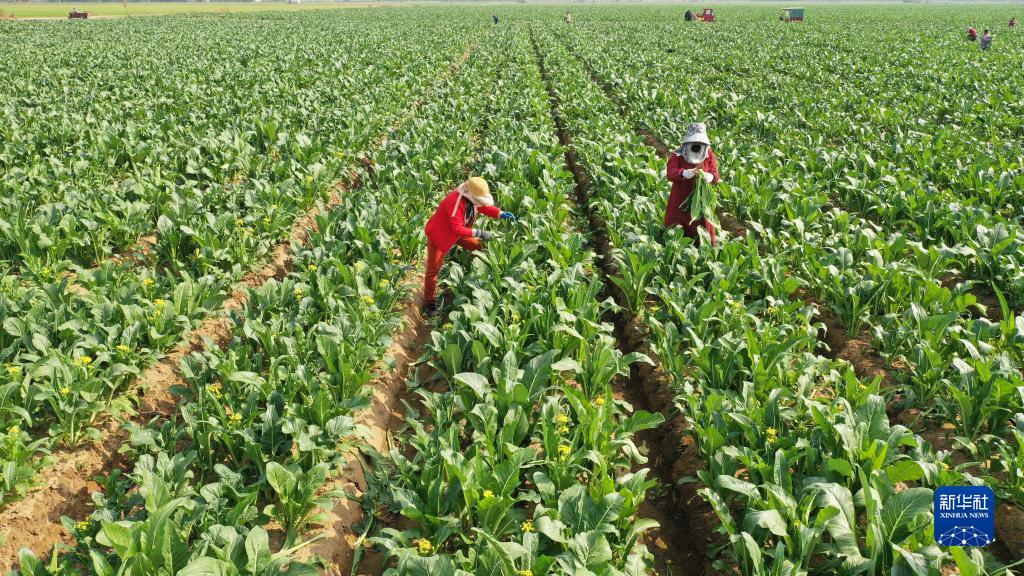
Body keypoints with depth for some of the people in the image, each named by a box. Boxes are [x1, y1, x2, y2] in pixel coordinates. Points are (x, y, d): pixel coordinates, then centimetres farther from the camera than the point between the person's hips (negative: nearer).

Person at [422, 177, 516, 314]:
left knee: (478, 246, 8)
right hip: (438, 233, -8)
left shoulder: (471, 197, -12)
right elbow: (458, 229, -35)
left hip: (458, 231, 8)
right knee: (434, 268, -8)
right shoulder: (455, 202, -37)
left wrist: (501, 214, -11)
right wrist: (479, 233, -35)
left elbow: (484, 206, 5)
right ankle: (429, 302, 0)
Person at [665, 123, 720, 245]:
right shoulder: (677, 156, -9)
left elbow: (715, 175, -8)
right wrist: (685, 173, -45)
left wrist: (709, 177, -35)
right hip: (680, 201, -1)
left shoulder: (709, 156, -1)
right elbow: (671, 173, -24)